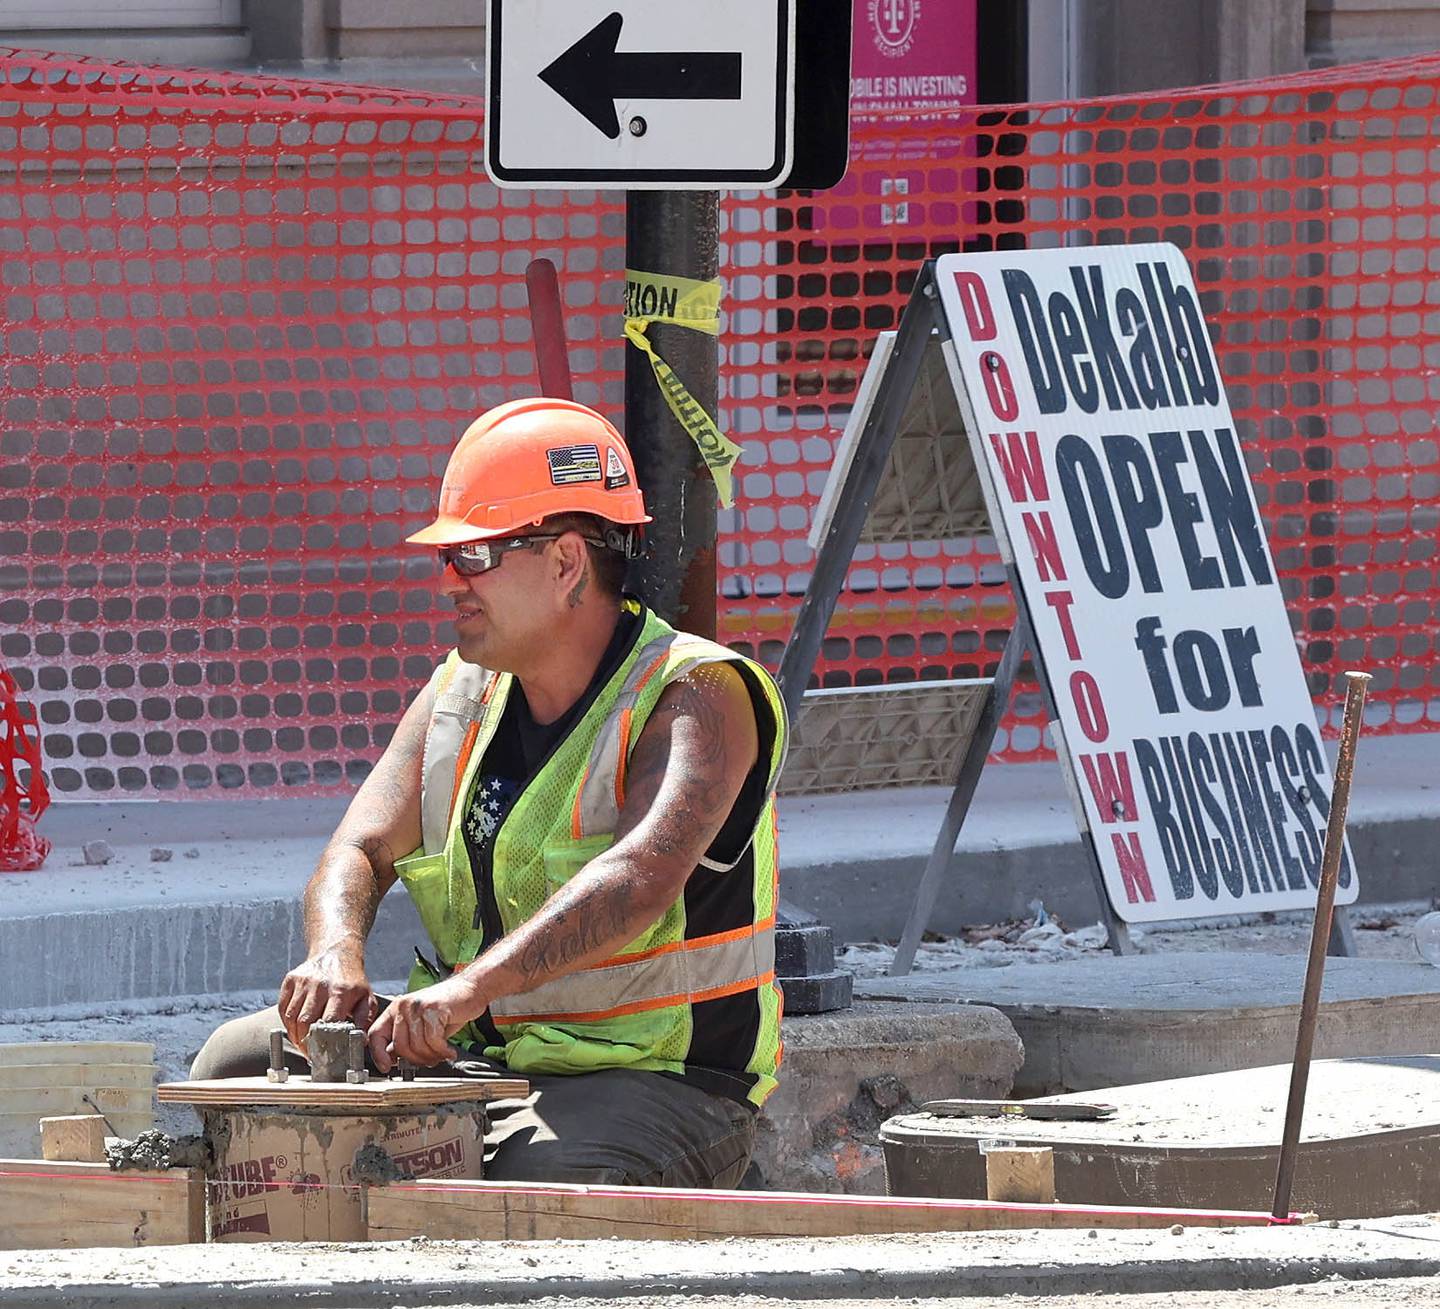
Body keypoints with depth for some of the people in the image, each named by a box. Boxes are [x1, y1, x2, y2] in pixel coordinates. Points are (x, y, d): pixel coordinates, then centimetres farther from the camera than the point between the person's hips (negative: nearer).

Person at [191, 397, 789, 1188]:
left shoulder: (697, 699, -15)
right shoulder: (460, 695, 9)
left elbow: (642, 878, -32)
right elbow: (360, 852, 1)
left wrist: (470, 988, -46)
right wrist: (336, 957, -25)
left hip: (658, 1085, -7)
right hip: (476, 1062, 7)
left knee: (540, 1178, -39)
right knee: (240, 1064, -4)